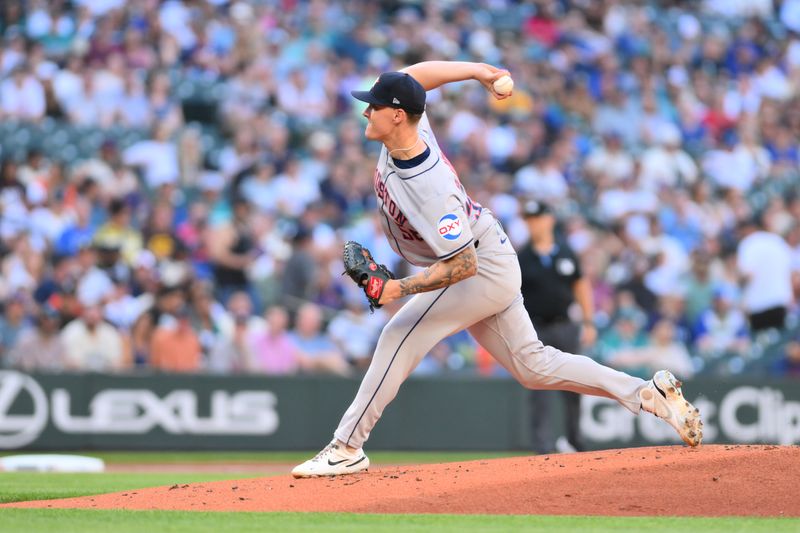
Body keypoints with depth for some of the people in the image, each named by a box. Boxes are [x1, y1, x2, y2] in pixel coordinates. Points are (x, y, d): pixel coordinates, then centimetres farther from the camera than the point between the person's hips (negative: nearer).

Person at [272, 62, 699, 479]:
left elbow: (463, 266, -33)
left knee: (400, 336, -16)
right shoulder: (409, 129, -12)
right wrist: (478, 70, 5)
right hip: (492, 269, 10)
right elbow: (415, 74, 8)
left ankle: (347, 448, -12)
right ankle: (648, 394, 11)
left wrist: (400, 288, -35)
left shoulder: (429, 188, -35)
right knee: (532, 366, 11)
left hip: (484, 269, -10)